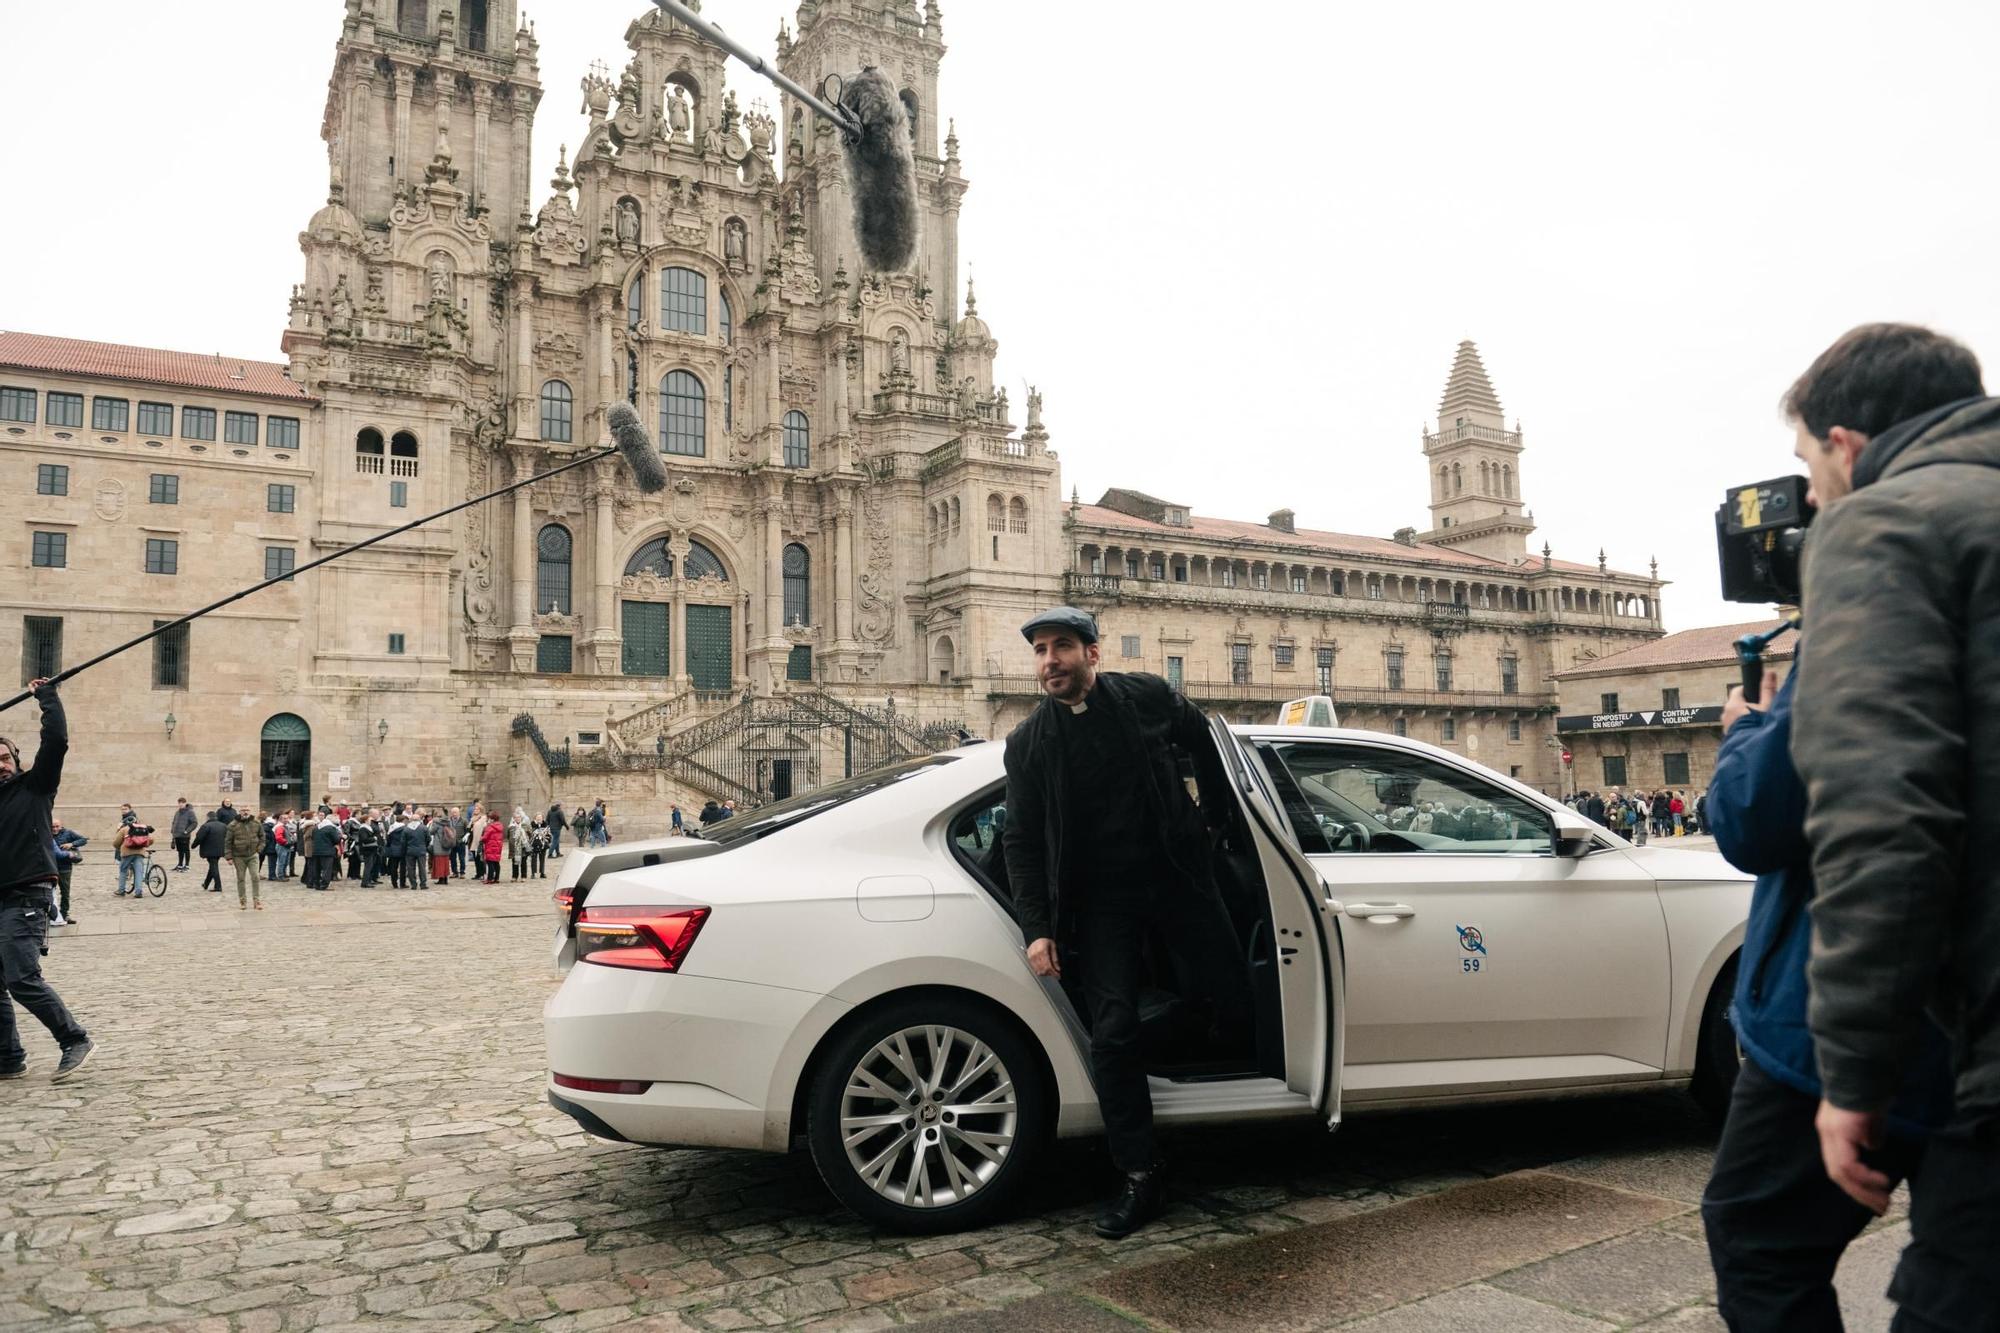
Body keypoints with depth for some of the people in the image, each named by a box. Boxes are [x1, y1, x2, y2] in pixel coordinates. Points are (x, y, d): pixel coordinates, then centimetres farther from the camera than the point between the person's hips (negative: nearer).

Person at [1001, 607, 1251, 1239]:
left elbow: (1205, 746, 16)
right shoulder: (1028, 743, -1)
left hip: (1178, 878, 0)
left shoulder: (1148, 698, -2)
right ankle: (1140, 1177, 7)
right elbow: (1022, 843, 0)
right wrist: (1037, 927, -8)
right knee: (1112, 1036, -7)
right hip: (1101, 902, 0)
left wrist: (1217, 816, 21)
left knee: (1232, 1003, 1)